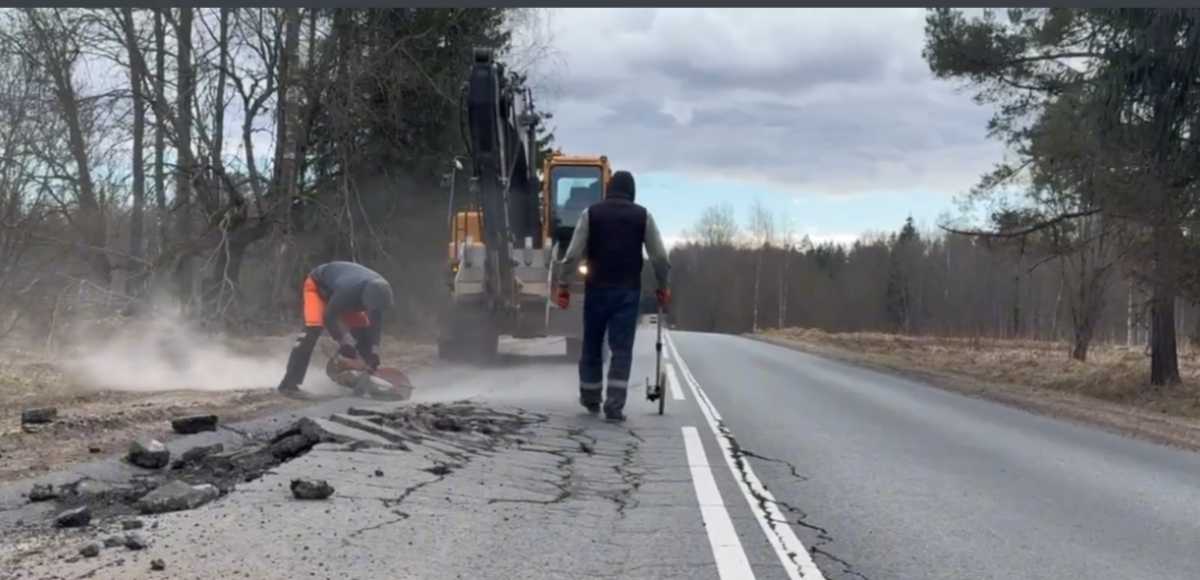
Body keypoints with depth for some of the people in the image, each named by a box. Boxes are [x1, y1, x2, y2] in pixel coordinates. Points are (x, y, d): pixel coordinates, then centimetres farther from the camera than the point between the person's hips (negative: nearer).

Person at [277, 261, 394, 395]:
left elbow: (377, 322, -16)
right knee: (314, 328, -26)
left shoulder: (380, 290, -26)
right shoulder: (348, 290, -45)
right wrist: (343, 340, -41)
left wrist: (373, 349, -26)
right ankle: (289, 382, -27)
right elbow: (329, 318, -33)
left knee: (363, 330, -2)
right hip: (318, 285, -6)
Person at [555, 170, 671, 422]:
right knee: (622, 348, 0)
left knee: (592, 345, 15)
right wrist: (663, 286, 16)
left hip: (597, 288, 1)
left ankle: (590, 399, 27)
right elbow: (660, 257, 3)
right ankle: (614, 406, -8)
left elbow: (573, 254, -4)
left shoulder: (591, 213, 2)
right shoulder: (643, 216, 3)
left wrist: (562, 285, 1)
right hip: (628, 290, -1)